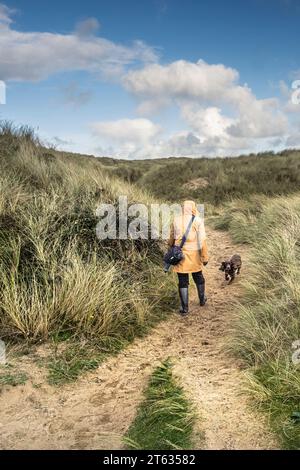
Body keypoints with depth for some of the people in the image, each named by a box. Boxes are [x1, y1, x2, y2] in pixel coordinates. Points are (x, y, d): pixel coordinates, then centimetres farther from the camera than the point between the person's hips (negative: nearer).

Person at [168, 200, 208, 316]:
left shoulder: (176, 220, 0)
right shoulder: (197, 220, -7)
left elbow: (172, 238, 8)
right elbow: (202, 240, -11)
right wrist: (205, 257, -5)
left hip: (180, 254, 1)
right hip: (194, 254, 0)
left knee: (183, 281, 6)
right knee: (198, 277, 21)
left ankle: (184, 308, 7)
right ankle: (202, 300, 39)